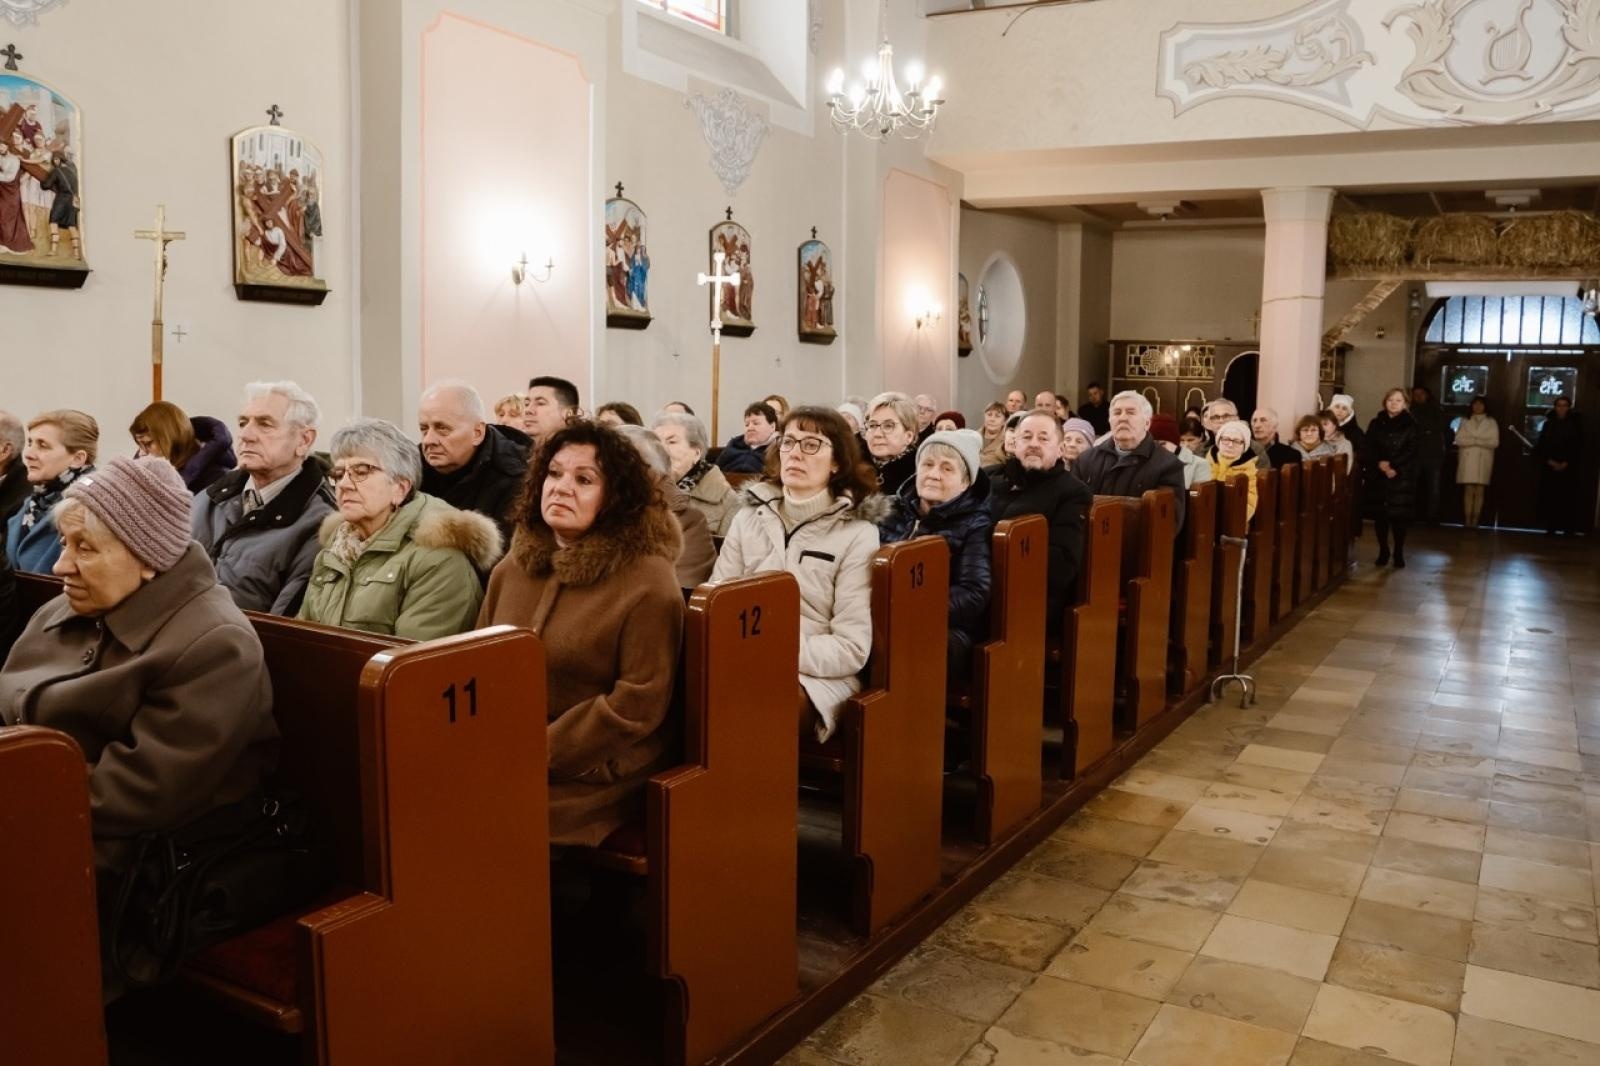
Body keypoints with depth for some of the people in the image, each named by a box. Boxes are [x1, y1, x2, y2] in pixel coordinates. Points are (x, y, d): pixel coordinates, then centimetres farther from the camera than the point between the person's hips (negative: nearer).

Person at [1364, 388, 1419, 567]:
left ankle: (1399, 553, 6)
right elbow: (1369, 448, 1)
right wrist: (1380, 464, -15)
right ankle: (1383, 551, 15)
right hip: (1377, 476, 2)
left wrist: (1392, 465, -17)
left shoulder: (1411, 425, 2)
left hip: (1402, 476, -2)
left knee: (1399, 516, -4)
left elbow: (1410, 451, -6)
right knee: (1379, 515, 3)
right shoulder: (1375, 423, 9)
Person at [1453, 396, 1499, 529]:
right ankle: (1467, 520, -5)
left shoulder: (1491, 422, 8)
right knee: (1468, 490, -5)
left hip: (1484, 460, 0)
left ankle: (1475, 520, -2)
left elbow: (1494, 442, -2)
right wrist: (1476, 441, -9)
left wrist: (1476, 441, -9)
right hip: (1467, 459, 0)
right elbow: (1459, 439, -1)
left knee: (1480, 491, -4)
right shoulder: (1465, 421, 11)